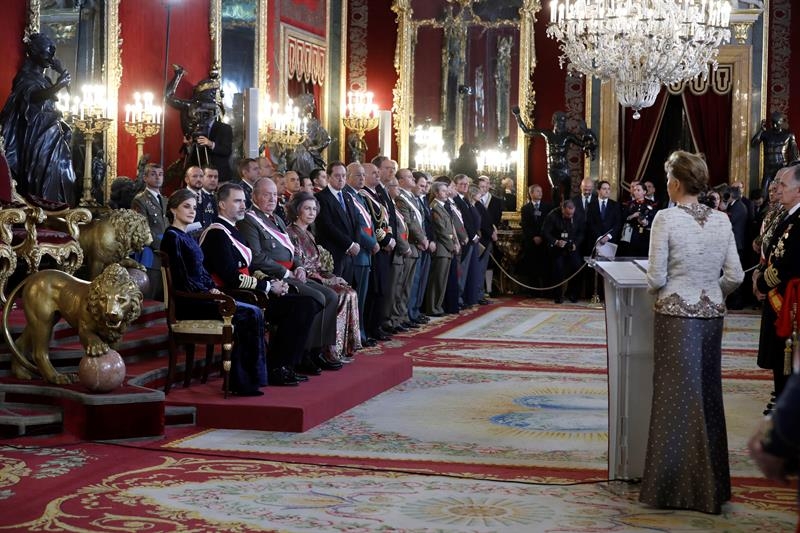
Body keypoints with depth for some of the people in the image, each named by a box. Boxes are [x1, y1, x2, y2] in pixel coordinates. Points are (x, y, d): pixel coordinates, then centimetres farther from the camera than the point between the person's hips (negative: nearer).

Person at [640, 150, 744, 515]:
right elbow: (735, 276, 2)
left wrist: (655, 289, 9)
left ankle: (674, 485, 11)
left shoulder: (667, 218, -12)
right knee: (708, 394, 15)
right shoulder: (721, 220, 2)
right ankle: (710, 484, 23)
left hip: (676, 314, -4)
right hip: (711, 314, 4)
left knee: (676, 396, 4)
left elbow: (656, 277, -12)